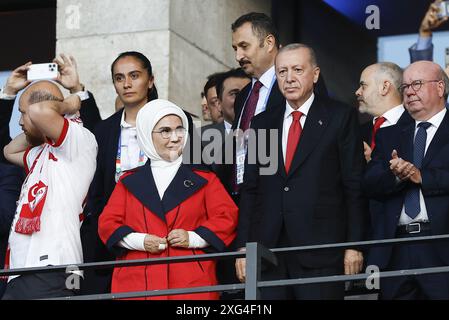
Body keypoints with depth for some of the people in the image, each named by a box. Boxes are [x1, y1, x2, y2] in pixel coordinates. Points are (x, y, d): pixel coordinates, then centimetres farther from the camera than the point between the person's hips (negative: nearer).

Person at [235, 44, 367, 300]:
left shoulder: (341, 117, 3)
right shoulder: (262, 124, 14)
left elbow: (355, 187, 0)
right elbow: (250, 190, 13)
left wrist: (354, 245, -6)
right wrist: (243, 247, 6)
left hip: (320, 251, -3)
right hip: (267, 250, 3)